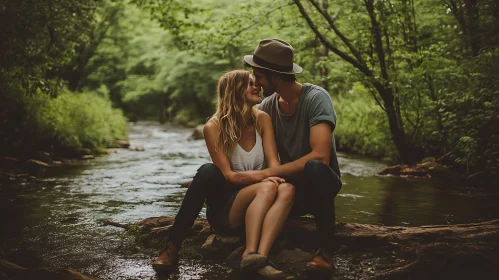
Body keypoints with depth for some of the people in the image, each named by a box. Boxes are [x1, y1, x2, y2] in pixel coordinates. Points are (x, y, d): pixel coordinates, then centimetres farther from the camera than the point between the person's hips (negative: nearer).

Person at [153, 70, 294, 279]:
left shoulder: (262, 119, 2)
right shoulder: (214, 127, -9)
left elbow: (273, 162, -5)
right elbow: (228, 175, -15)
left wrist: (274, 177, -27)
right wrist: (262, 177, -29)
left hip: (256, 207, 3)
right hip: (224, 208, -3)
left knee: (286, 189, -30)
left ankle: (259, 256, -43)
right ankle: (172, 247, -30)